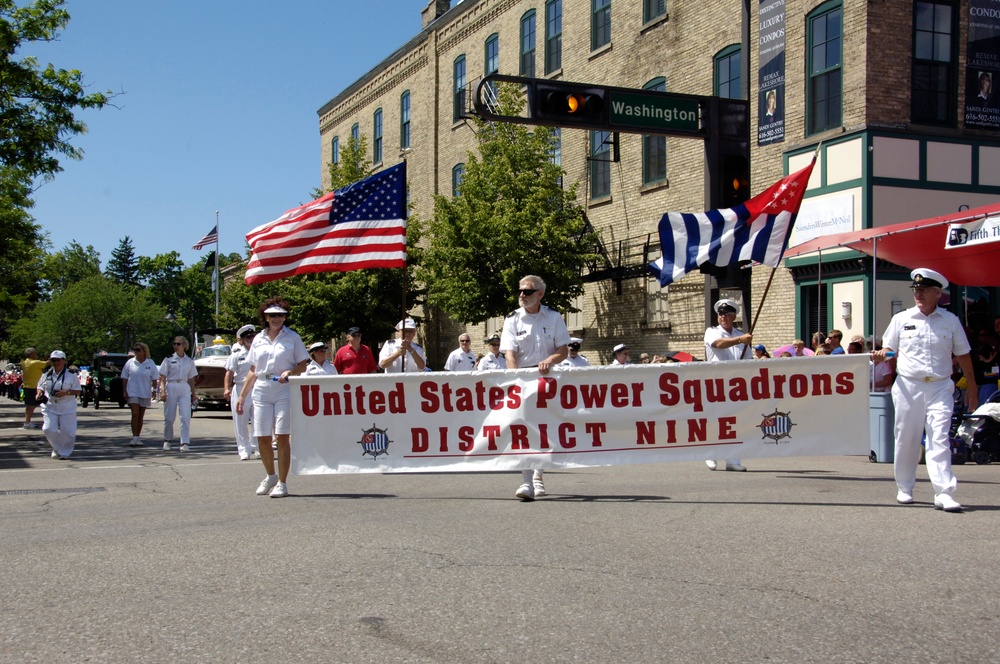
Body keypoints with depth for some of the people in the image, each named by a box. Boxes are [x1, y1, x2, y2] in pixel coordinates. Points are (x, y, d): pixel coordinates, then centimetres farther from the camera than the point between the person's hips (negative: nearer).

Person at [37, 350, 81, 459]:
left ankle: (65, 452, 17)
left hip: (67, 408, -3)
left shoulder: (71, 374, -2)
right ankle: (57, 449, 16)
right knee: (48, 429, -8)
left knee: (67, 431, -3)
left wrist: (66, 392, -20)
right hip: (49, 406, 3)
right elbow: (40, 387, 17)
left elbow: (78, 391, -3)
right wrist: (39, 393, -5)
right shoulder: (47, 374, 8)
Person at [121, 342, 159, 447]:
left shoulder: (150, 363, 1)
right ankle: (134, 438, -13)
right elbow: (124, 378, 4)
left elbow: (154, 378, 6)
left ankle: (137, 438, 16)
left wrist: (154, 390, -2)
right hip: (132, 392, -2)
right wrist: (124, 391, -2)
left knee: (141, 416, 8)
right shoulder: (130, 362, 0)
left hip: (145, 393, 2)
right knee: (135, 414, -13)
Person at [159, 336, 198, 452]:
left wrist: (193, 394, 16)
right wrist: (162, 391, -14)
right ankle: (167, 441, 23)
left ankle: (185, 443, -8)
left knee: (186, 417, -9)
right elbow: (162, 377, -1)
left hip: (185, 388, 1)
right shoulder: (169, 359, 3)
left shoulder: (189, 361, 10)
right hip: (171, 387, -1)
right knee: (169, 417, 5)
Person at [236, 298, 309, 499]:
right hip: (261, 392, 3)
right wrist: (242, 395, 13)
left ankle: (282, 483, 3)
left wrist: (290, 372, -17)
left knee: (281, 437, -7)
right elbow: (253, 371, 17)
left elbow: (303, 364, 3)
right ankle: (270, 476, 25)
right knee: (262, 439, 3)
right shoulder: (258, 339, 13)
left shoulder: (293, 337, 4)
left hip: (285, 392, -3)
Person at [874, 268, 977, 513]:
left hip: (939, 387, -1)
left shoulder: (950, 320, 7)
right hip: (908, 385, 1)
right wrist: (881, 355, -13)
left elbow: (963, 354, 12)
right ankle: (904, 488, 21)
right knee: (906, 439, 7)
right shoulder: (901, 319, 7)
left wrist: (972, 388, 13)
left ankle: (943, 492, -13)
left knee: (939, 438, -10)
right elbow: (888, 348, 12)